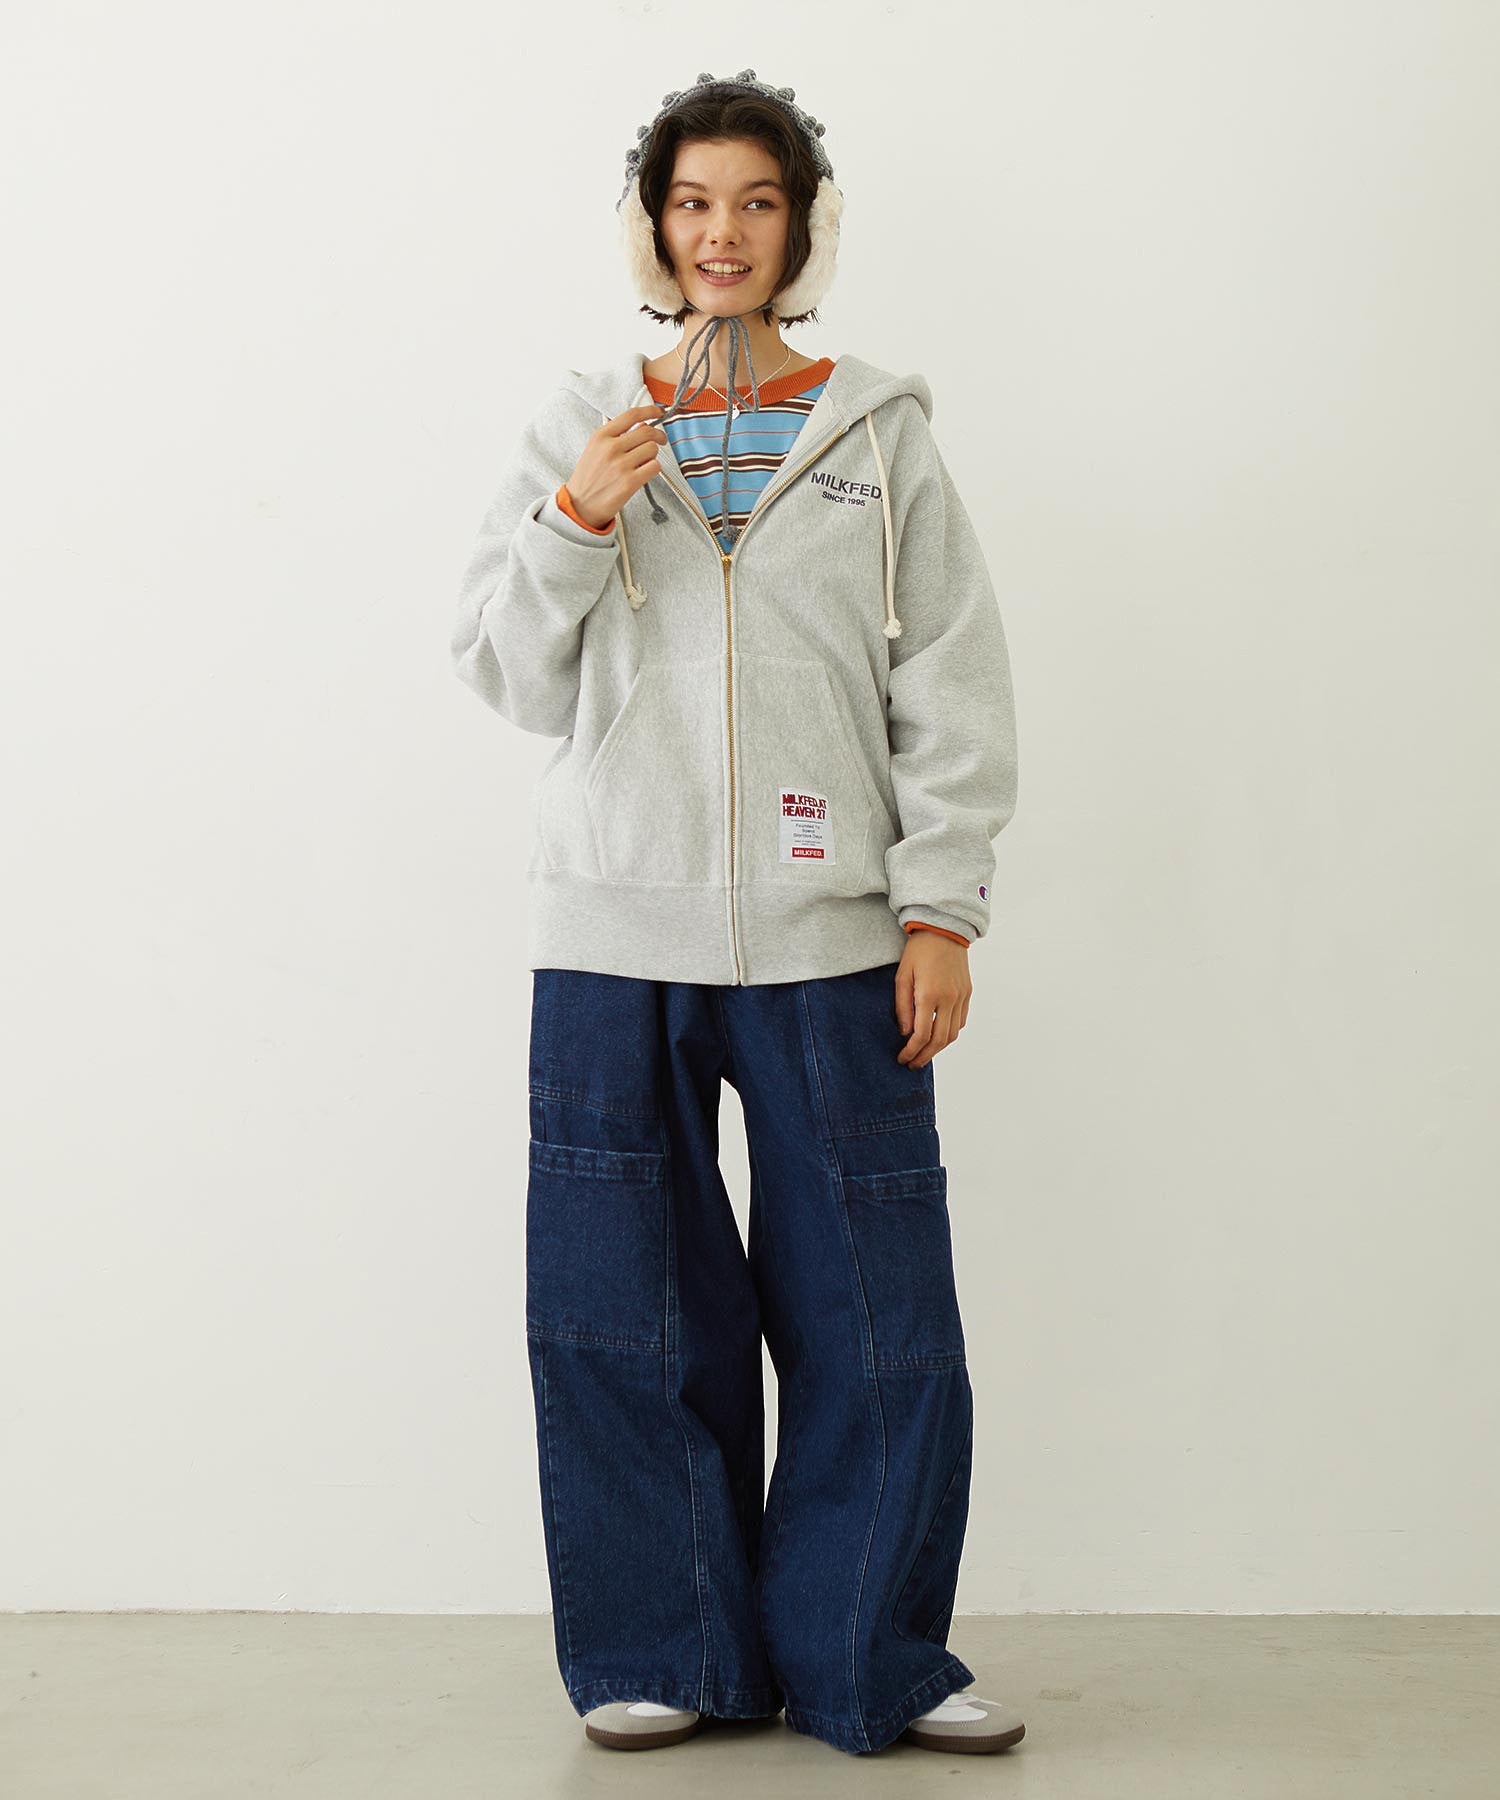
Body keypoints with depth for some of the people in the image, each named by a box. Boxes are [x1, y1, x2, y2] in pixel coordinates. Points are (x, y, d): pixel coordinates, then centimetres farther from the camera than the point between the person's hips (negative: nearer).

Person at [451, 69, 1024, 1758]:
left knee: (875, 1311, 0)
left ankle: (865, 1660, 16)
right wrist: (575, 520, -9)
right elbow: (510, 673, 7)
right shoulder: (577, 430, 10)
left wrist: (941, 906, -1)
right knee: (625, 1313, 3)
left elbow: (953, 688, 6)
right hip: (616, 935, 1)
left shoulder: (880, 434, 9)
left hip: (827, 936, 0)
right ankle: (668, 1654, 19)